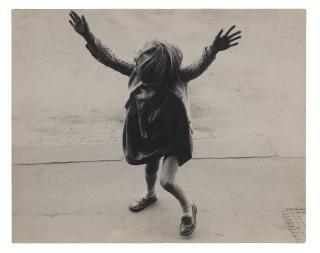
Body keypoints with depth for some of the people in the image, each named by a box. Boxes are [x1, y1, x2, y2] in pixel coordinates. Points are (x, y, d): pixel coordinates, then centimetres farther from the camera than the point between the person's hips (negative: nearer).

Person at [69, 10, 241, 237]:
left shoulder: (177, 78, -28)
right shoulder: (139, 73, -19)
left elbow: (198, 68, -46)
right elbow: (110, 59, -17)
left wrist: (213, 51, -66)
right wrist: (88, 37, -25)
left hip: (174, 138, -5)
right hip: (149, 137, 5)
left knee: (167, 181, -11)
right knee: (150, 169, 27)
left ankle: (189, 208, 19)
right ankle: (150, 195, 61)